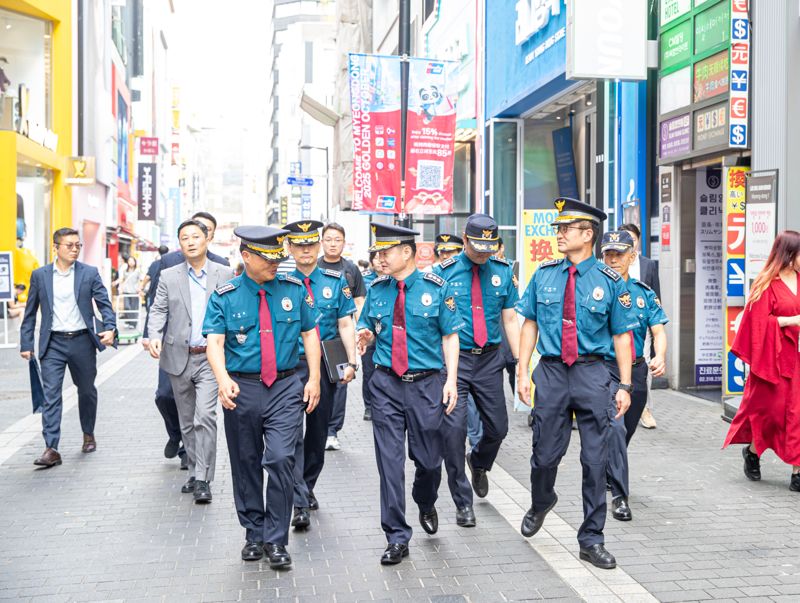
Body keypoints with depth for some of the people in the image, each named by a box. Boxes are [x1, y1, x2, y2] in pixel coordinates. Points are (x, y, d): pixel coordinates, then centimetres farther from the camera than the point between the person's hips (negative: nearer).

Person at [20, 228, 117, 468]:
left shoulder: (90, 273, 1)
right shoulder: (40, 275, 4)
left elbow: (104, 303, -1)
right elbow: (30, 312, 8)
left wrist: (110, 328, -20)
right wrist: (26, 344, 4)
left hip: (82, 342, 1)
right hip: (53, 344, 0)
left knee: (87, 391, 15)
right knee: (51, 394, -9)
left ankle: (88, 434, 36)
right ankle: (51, 449, -10)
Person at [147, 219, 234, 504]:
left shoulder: (225, 274, 2)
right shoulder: (169, 277, 5)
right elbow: (158, 310, 2)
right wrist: (154, 337, -17)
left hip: (210, 356, -3)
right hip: (179, 358, 3)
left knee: (205, 416, -15)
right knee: (187, 421, 13)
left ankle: (203, 479, -9)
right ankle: (195, 471, 27)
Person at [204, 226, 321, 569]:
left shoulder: (294, 289, 4)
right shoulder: (224, 296, -1)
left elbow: (310, 334, 8)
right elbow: (214, 343, -9)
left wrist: (314, 379, 0)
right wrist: (223, 380, -27)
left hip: (285, 388, 0)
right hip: (241, 389, 1)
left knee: (281, 460, -12)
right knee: (246, 464, 10)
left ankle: (276, 540, 2)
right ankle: (254, 534, 28)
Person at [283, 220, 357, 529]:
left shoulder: (336, 280, 5)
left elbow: (345, 323, 3)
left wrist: (351, 362, -7)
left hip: (326, 365, 2)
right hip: (291, 365, -2)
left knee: (318, 431, 13)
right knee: (293, 433, -12)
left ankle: (308, 488, 31)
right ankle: (300, 503, -11)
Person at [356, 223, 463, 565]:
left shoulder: (436, 288, -3)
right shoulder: (376, 289, 5)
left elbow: (450, 336, 0)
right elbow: (366, 325, 16)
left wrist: (451, 380, -7)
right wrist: (366, 335, -9)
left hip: (427, 383, -2)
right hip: (386, 385, 2)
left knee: (428, 458, 9)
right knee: (389, 461, 0)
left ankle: (426, 505, 43)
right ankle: (397, 538, 10)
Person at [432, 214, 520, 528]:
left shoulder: (503, 271, 4)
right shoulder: (444, 272, -4)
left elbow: (510, 319, 7)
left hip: (489, 359, 3)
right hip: (453, 359, -3)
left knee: (498, 428, 7)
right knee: (454, 429, -7)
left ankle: (478, 462, 43)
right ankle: (463, 503, 8)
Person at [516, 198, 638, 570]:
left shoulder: (610, 281, -2)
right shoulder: (544, 274, 6)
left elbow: (622, 336, 0)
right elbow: (530, 325, 9)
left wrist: (625, 386, -4)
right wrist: (522, 372, 3)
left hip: (592, 374, -2)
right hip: (551, 372, 2)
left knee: (595, 459, 3)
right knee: (545, 453, 8)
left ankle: (591, 540, 17)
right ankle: (541, 503, 42)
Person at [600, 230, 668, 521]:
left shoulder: (644, 293, 8)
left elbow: (658, 331, 2)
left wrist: (660, 357, -19)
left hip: (637, 370, 5)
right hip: (604, 368, -4)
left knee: (626, 431, 16)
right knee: (615, 426, -21)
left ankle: (607, 473, 43)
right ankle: (620, 495, -15)